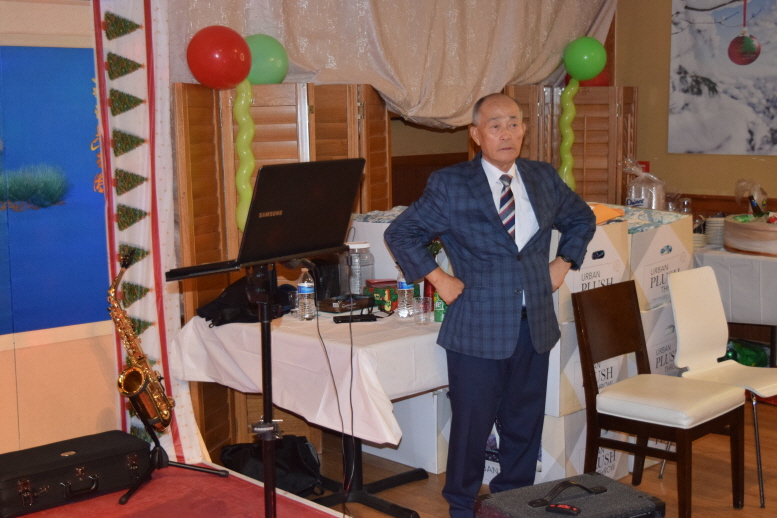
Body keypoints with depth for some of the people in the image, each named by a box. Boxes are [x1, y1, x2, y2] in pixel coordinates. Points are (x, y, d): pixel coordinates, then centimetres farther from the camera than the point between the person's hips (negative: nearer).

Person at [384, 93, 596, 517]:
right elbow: (401, 233, -3)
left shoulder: (544, 178, 8)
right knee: (472, 423, 4)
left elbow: (581, 219, 24)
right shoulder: (450, 185, -7)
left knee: (525, 420, 14)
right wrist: (438, 279, -7)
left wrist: (563, 263, 12)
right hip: (479, 326, -4)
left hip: (534, 324, 5)